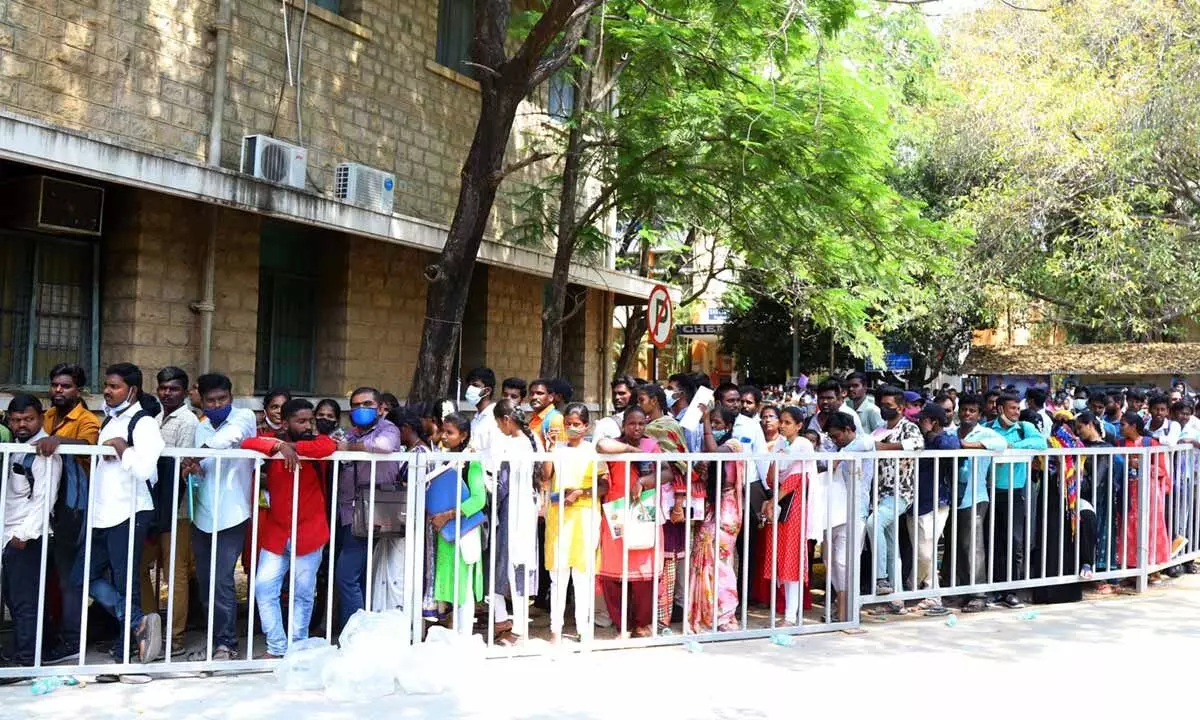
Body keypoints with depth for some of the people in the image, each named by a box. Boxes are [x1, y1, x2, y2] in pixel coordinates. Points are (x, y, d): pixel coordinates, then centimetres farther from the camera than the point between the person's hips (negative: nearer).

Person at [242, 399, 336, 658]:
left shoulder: (318, 442, -1)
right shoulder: (273, 445, 3)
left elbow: (329, 446, -24)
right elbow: (247, 443, -16)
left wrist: (295, 448, -21)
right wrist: (281, 446, -30)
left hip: (309, 534, -1)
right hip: (275, 533, 2)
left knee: (303, 594, 6)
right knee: (264, 589, -3)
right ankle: (276, 647, 8)